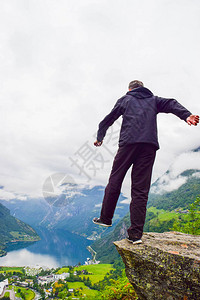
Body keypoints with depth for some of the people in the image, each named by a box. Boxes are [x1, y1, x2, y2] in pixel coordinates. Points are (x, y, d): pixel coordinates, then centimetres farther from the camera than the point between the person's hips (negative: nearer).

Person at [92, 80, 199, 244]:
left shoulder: (125, 99, 21)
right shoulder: (154, 100, 25)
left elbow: (109, 119, 23)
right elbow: (172, 104, 8)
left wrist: (100, 137, 34)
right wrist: (187, 115, -9)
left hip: (129, 143, -2)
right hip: (150, 146, 2)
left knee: (115, 181, 9)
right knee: (141, 189, 0)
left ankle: (106, 218, 18)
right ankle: (136, 233, 0)